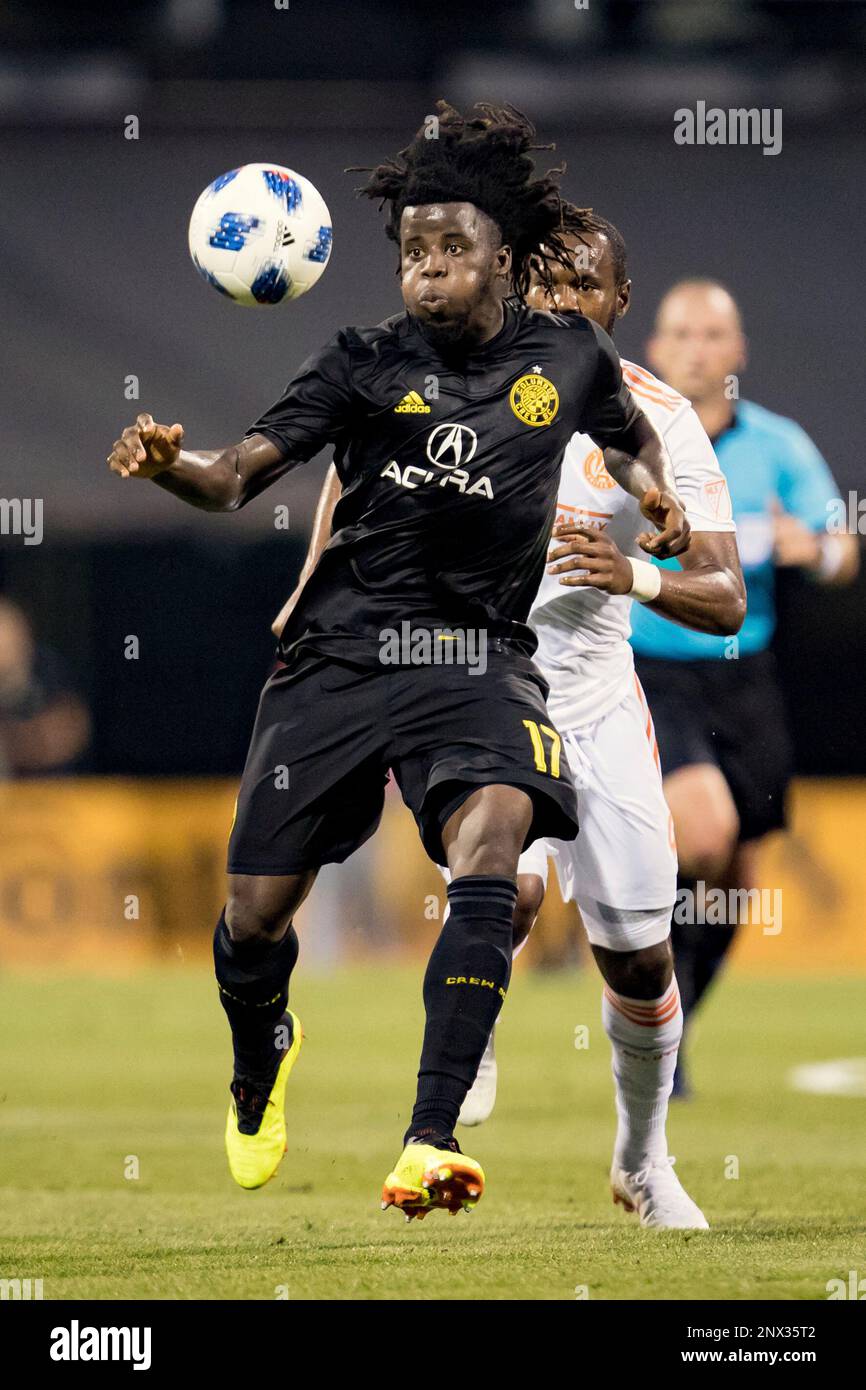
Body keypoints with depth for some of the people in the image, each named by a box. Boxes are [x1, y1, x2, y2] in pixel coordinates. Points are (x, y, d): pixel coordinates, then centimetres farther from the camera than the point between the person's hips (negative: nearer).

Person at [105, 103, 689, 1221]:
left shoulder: (567, 355, 8)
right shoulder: (362, 364, 1)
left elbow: (630, 434, 31)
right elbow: (240, 475, -9)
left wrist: (657, 499, 11)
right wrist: (168, 464, -30)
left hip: (478, 657, 0)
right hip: (338, 656, 0)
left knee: (489, 843, -30)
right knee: (255, 916, 1)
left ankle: (430, 1141, -34)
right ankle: (260, 1064, 39)